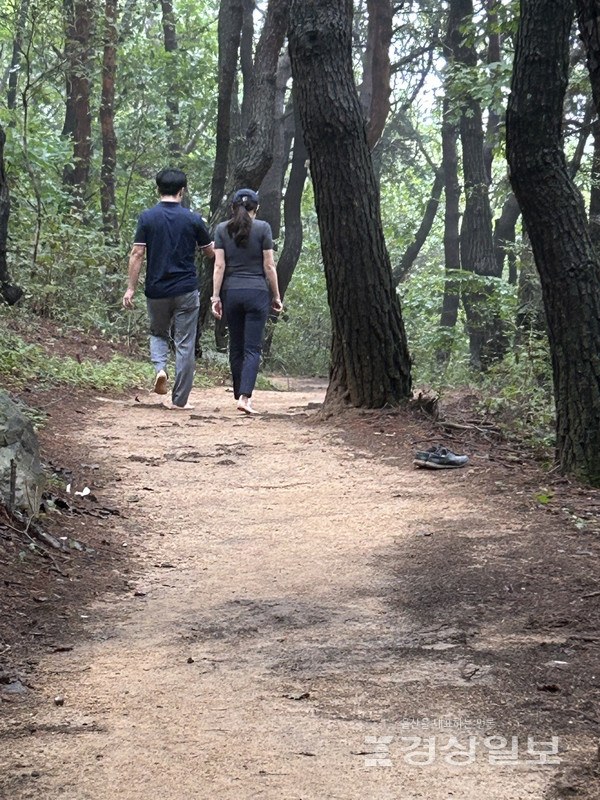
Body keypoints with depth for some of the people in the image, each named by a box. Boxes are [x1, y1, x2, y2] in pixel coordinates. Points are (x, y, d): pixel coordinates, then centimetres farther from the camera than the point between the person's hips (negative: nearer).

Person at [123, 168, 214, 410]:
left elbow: (137, 254, -6)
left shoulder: (147, 217, -3)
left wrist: (131, 288, -2)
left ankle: (160, 368, -5)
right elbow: (211, 253, 6)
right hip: (186, 290, -1)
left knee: (158, 333, 23)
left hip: (156, 289, 1)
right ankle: (180, 399, 6)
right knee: (184, 344, 5)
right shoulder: (193, 219, -3)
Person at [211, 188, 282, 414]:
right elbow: (269, 266, -2)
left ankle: (239, 394, 22)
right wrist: (276, 296, 4)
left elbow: (219, 265, -1)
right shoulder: (263, 228, -1)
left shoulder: (222, 229, 5)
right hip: (257, 292, -2)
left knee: (236, 346, 14)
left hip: (231, 292, 2)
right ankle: (245, 397, -18)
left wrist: (215, 296, 0)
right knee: (252, 348, -4)